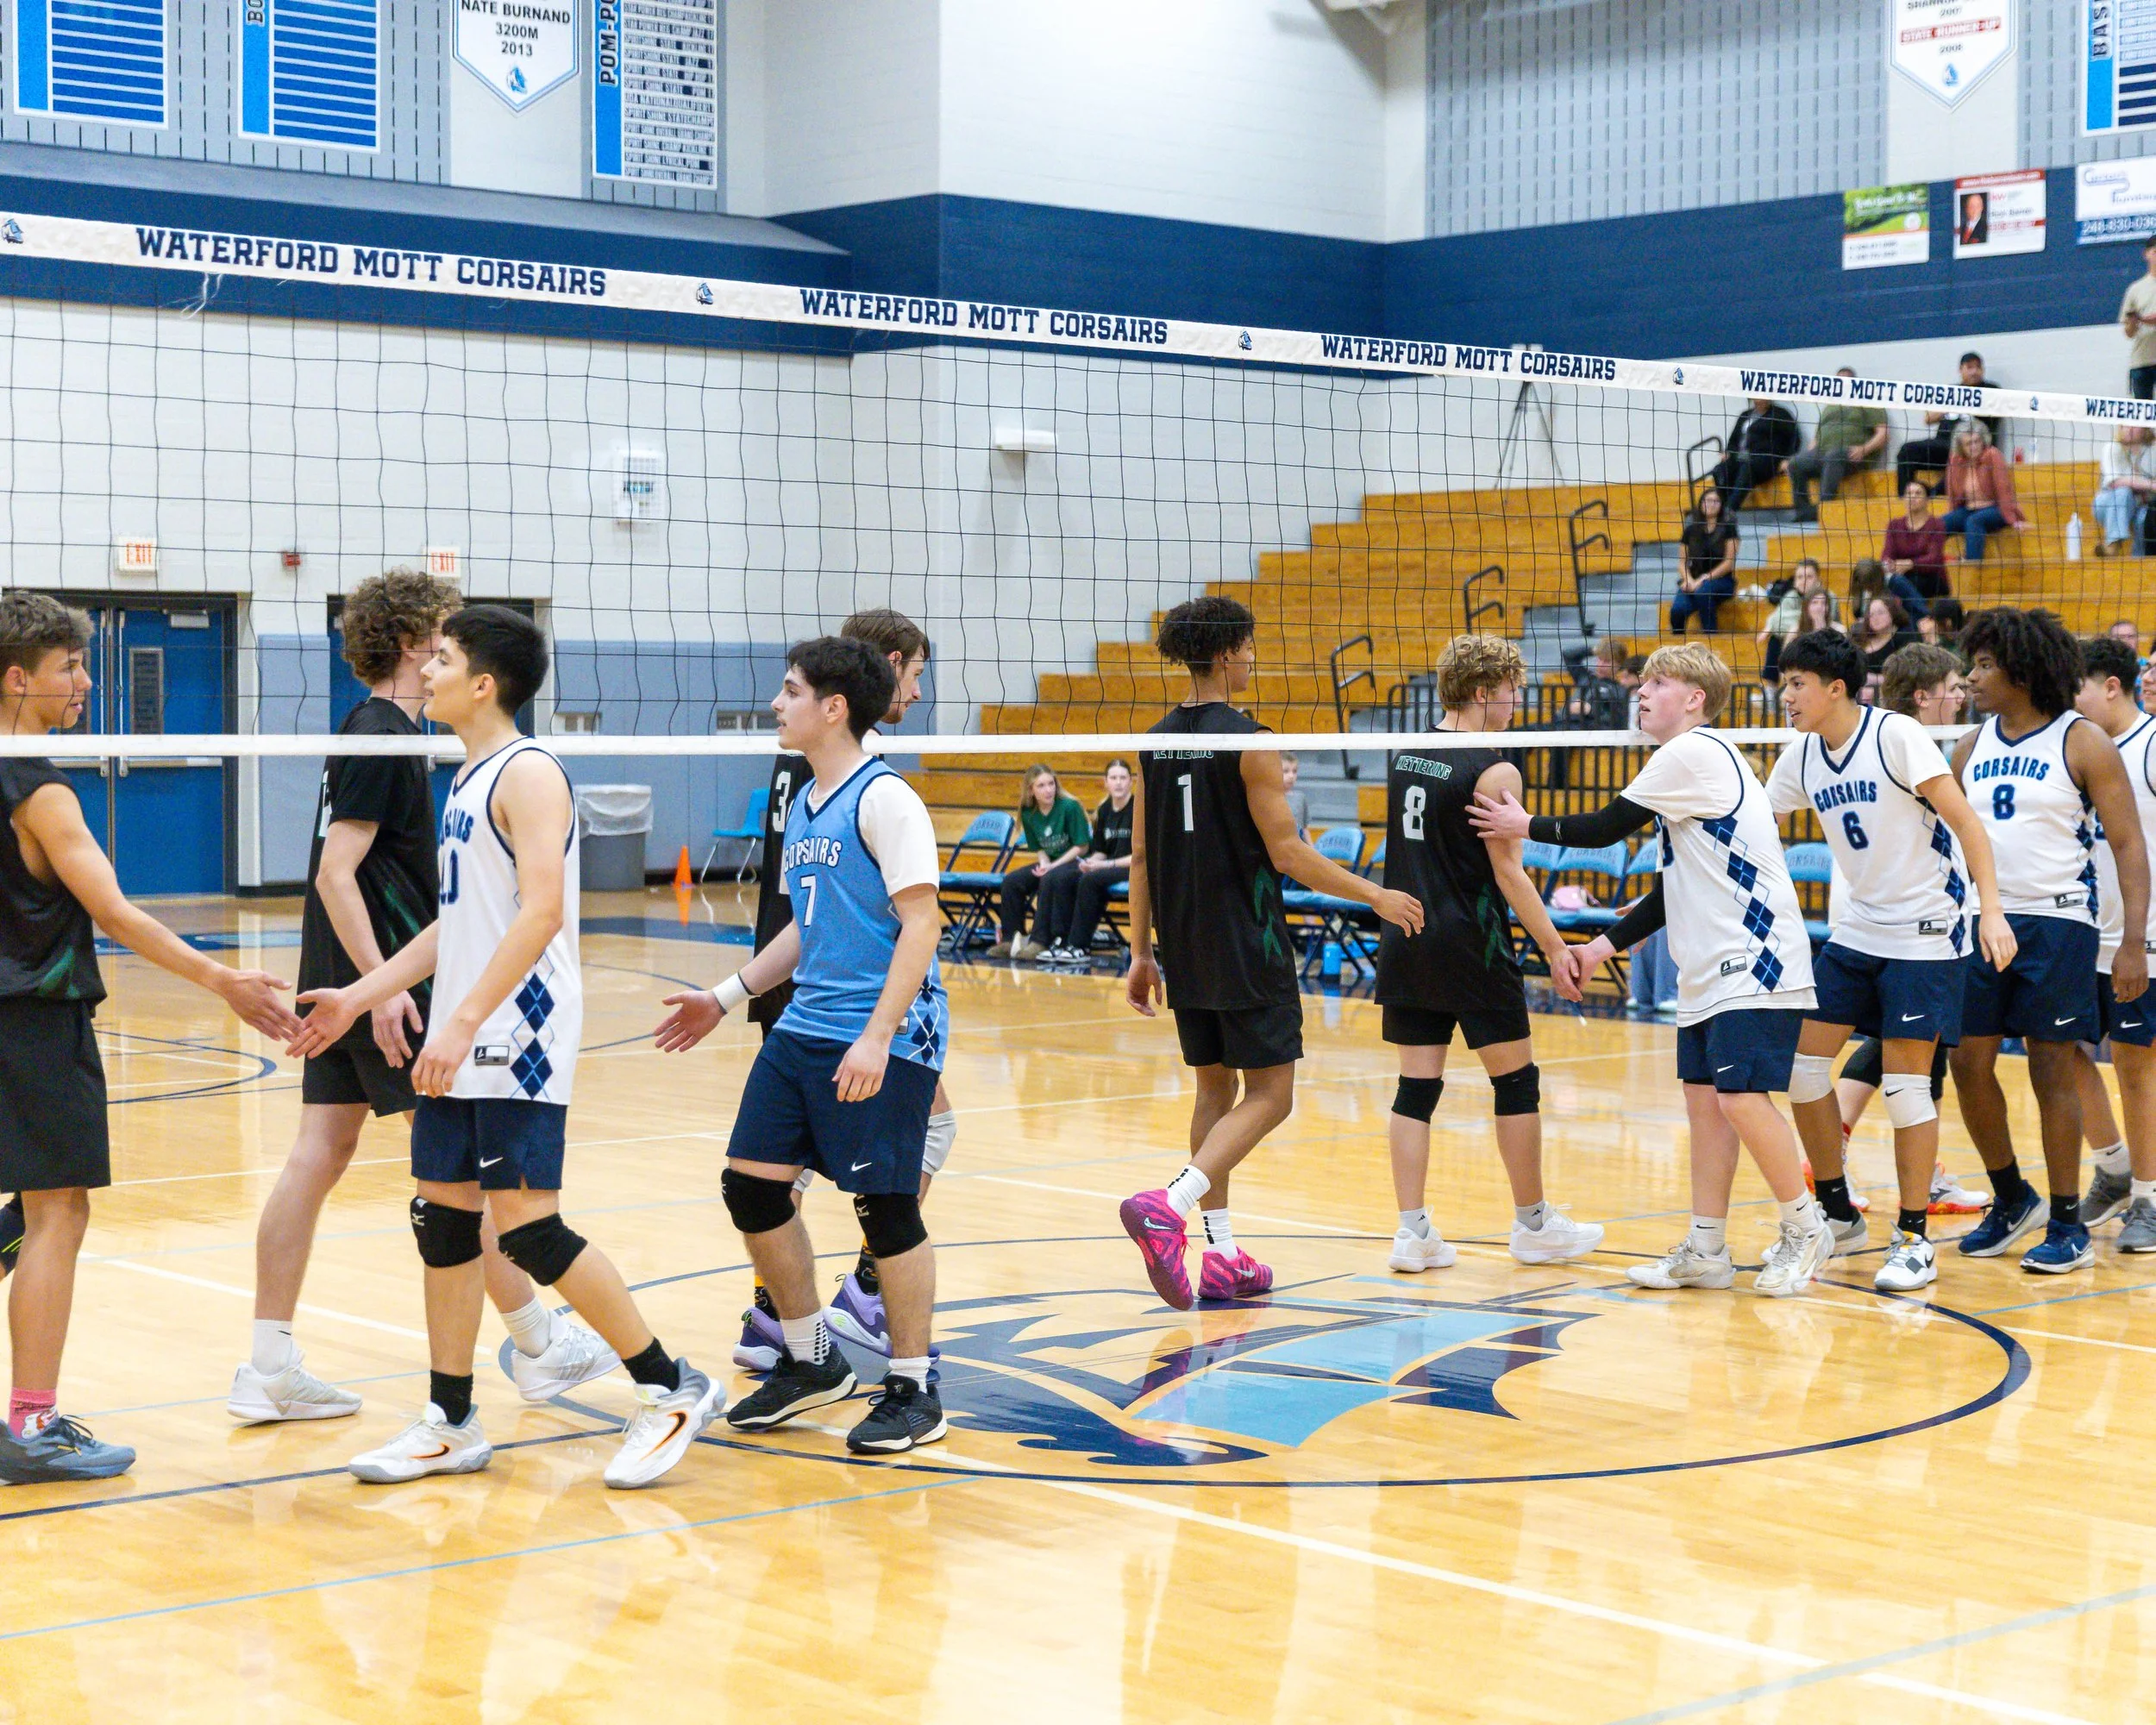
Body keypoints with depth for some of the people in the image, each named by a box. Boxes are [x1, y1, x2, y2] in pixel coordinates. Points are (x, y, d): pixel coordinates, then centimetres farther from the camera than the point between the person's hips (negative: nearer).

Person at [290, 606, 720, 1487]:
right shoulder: (467, 780, 16)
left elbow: (542, 912, -23)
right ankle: (451, 1423, 19)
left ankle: (671, 1388, 1)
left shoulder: (528, 774, -13)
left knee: (528, 1227, -10)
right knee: (442, 1216, 10)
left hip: (517, 1037, -9)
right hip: (463, 1042, 9)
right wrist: (360, 996, 20)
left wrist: (464, 1022, -28)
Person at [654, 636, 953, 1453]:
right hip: (803, 1029, 9)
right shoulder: (802, 805, 15)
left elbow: (921, 923, -17)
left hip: (883, 1040, -9)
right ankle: (811, 1359, 22)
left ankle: (913, 1391, 9)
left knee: (885, 1204, -4)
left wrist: (878, 1036, -23)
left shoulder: (884, 798, -12)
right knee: (751, 1184, 6)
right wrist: (727, 996, 22)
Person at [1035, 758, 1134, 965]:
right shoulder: (1104, 810, 11)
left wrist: (1107, 864, -19)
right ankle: (1060, 941, -20)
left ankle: (1080, 946, -27)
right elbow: (1100, 851, 16)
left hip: (1136, 870, -7)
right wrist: (1091, 861, -8)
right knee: (1059, 877, -16)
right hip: (1106, 867, 7)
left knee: (1090, 879, -33)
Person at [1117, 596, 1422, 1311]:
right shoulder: (1246, 741, -13)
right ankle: (1168, 1206, -20)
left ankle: (1221, 1254, 13)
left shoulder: (1156, 742, 6)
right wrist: (1376, 896, -4)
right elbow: (1286, 854, -13)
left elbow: (1141, 857, 8)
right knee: (1269, 1094, -2)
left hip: (1185, 949, 7)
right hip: (1246, 945, -7)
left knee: (1215, 1089, 14)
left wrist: (1141, 953, 15)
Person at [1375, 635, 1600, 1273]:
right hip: (1470, 945, -6)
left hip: (1405, 939, 6)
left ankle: (1413, 1232, 4)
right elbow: (1508, 872, -12)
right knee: (1516, 1080, 7)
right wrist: (1554, 947, -8)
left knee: (1416, 1087, 7)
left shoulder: (1403, 758, 7)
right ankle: (1533, 1224, 16)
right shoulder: (1493, 772, -12)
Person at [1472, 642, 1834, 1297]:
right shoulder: (1687, 763, 19)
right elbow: (1674, 890, 21)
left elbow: (1608, 827, -9)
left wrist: (1526, 826, 2)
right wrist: (1607, 943, 15)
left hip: (1754, 962, -10)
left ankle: (1804, 1229, 2)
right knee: (1704, 1097, 7)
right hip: (1710, 972, 10)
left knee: (1742, 1097, -13)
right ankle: (1706, 1249, 10)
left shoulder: (1693, 753, -11)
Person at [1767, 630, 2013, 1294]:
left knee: (1906, 1083, -7)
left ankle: (1914, 1240, 5)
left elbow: (1965, 821, -17)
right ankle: (1838, 1217, 17)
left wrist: (1992, 910, -24)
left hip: (1925, 931, -7)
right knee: (1803, 1064, 2)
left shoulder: (1896, 735, -16)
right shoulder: (1801, 757, 3)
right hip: (1856, 932, 7)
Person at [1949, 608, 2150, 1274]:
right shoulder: (1972, 747, 10)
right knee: (1969, 1064, 4)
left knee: (2052, 1071, -2)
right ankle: (2012, 1199, 24)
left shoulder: (2082, 743, -5)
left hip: (2057, 924, -5)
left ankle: (2067, 1223, 10)